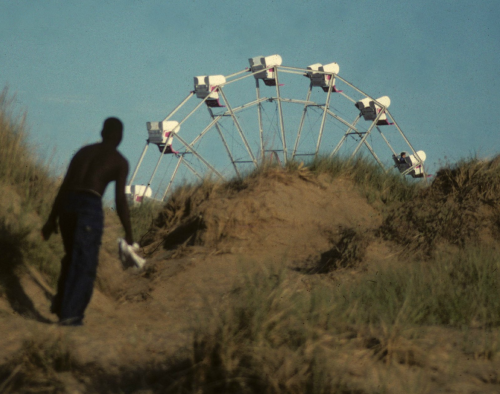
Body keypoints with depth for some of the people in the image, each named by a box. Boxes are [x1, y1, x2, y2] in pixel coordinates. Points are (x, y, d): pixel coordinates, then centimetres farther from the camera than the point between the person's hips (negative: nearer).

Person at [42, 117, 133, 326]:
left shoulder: (84, 151, 22)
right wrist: (129, 234, 4)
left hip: (67, 204, 5)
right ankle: (70, 313, -9)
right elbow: (120, 200, 0)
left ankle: (61, 303, 20)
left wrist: (52, 219, 22)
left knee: (72, 257, 23)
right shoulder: (119, 161, 7)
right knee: (85, 263, -1)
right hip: (90, 205, -5)